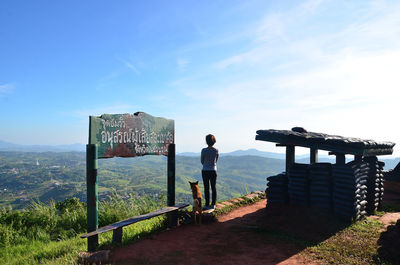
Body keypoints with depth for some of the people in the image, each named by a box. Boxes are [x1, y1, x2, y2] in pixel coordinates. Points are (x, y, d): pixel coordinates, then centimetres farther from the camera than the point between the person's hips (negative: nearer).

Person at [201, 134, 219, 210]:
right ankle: (213, 204, 15)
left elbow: (202, 161, 0)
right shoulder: (216, 150, -4)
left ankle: (207, 205, 8)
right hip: (213, 171, 3)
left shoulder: (204, 150, -13)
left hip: (205, 171, -2)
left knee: (206, 188, 3)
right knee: (213, 188, 10)